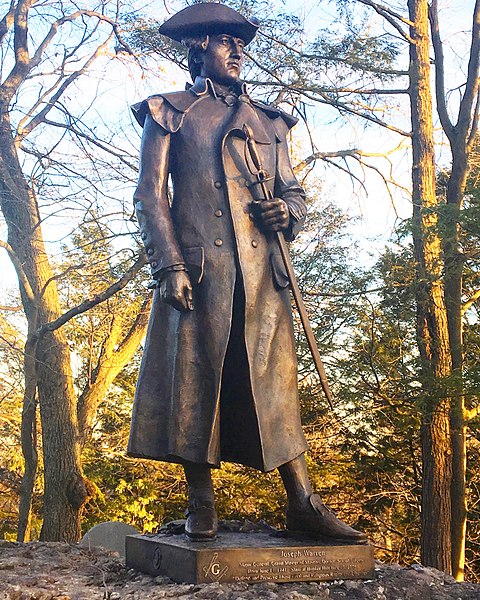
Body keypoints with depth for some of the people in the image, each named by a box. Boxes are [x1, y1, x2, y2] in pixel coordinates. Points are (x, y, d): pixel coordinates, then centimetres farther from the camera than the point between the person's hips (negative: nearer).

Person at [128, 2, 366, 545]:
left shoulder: (267, 121, 23)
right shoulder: (169, 113, 12)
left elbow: (293, 191, 24)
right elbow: (150, 196, 2)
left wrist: (287, 211, -2)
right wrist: (171, 267, -11)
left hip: (261, 274, 3)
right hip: (197, 269, -3)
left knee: (274, 384, 2)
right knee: (195, 380, -3)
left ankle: (303, 504, 4)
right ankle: (200, 508, 7)